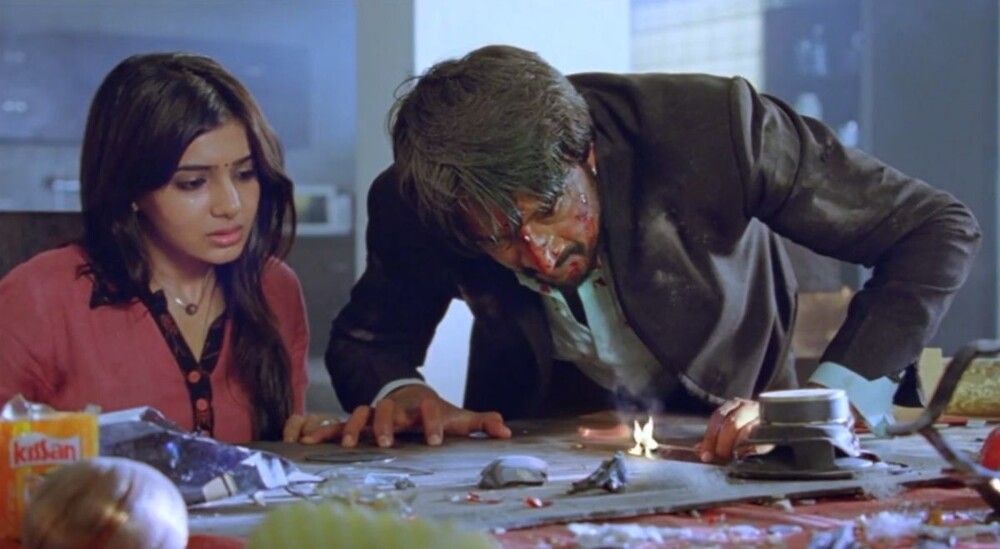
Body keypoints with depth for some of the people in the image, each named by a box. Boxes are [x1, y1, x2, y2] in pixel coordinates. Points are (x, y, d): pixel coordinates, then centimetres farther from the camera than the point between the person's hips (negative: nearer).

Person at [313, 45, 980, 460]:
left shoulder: (713, 124, -27)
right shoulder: (414, 205, -19)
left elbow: (939, 229, -17)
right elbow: (364, 341, 4)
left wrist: (836, 403, -28)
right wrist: (399, 390, -20)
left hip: (728, 448, 0)